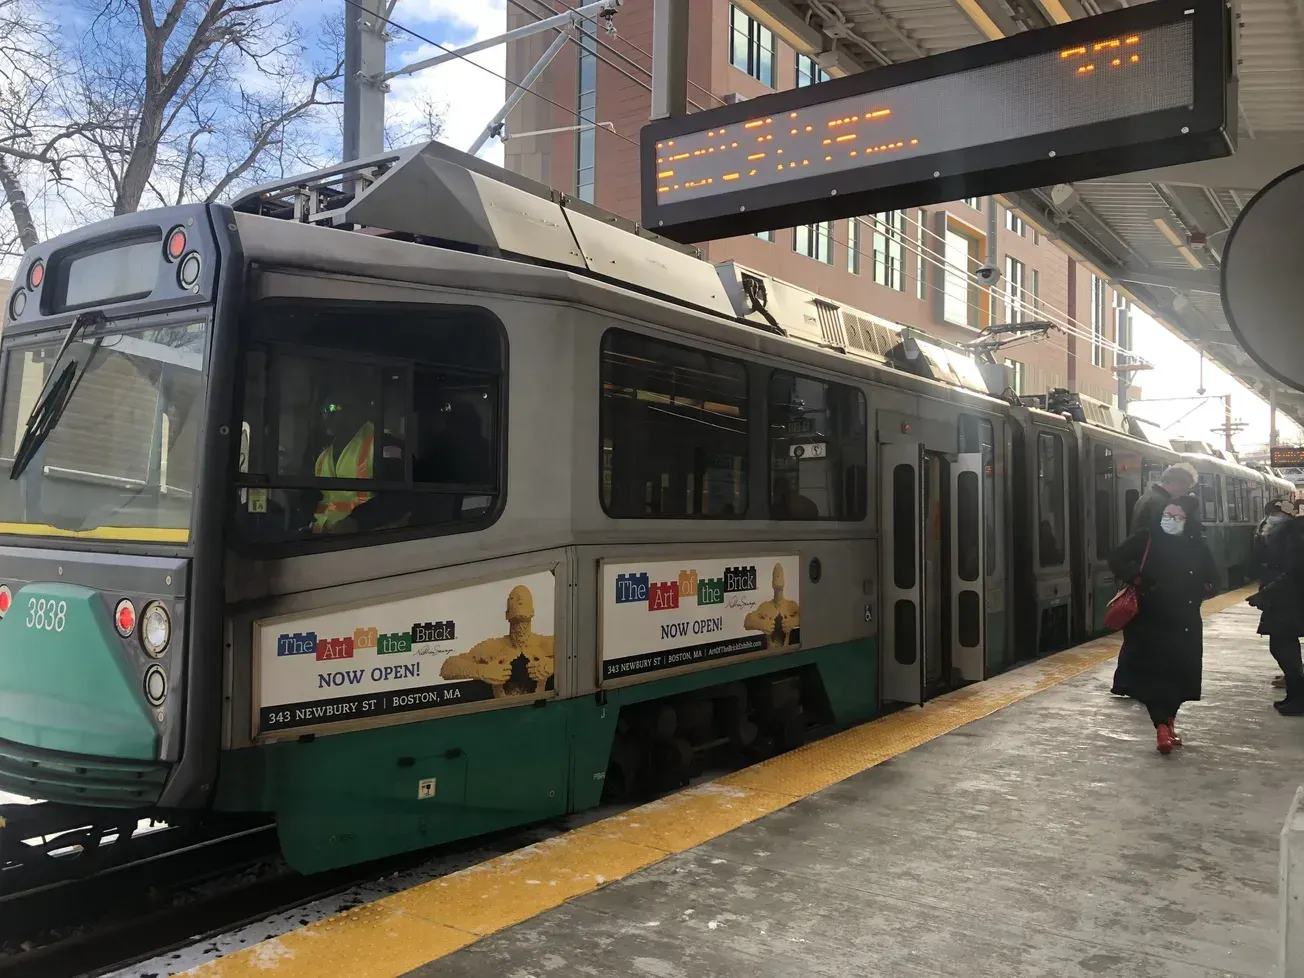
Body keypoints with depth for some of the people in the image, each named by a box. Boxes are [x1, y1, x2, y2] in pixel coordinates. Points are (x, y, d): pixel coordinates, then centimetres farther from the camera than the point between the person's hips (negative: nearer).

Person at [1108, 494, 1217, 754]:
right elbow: (1116, 559, -1)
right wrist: (1135, 578, -13)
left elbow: (1210, 577, 14)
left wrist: (1195, 595, 0)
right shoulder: (1146, 537, -4)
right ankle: (1162, 727, -4)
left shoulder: (1196, 544, 4)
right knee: (1153, 674, -7)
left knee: (1180, 674, 6)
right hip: (1150, 621, -3)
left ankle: (1168, 721, 24)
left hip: (1184, 622, 3)